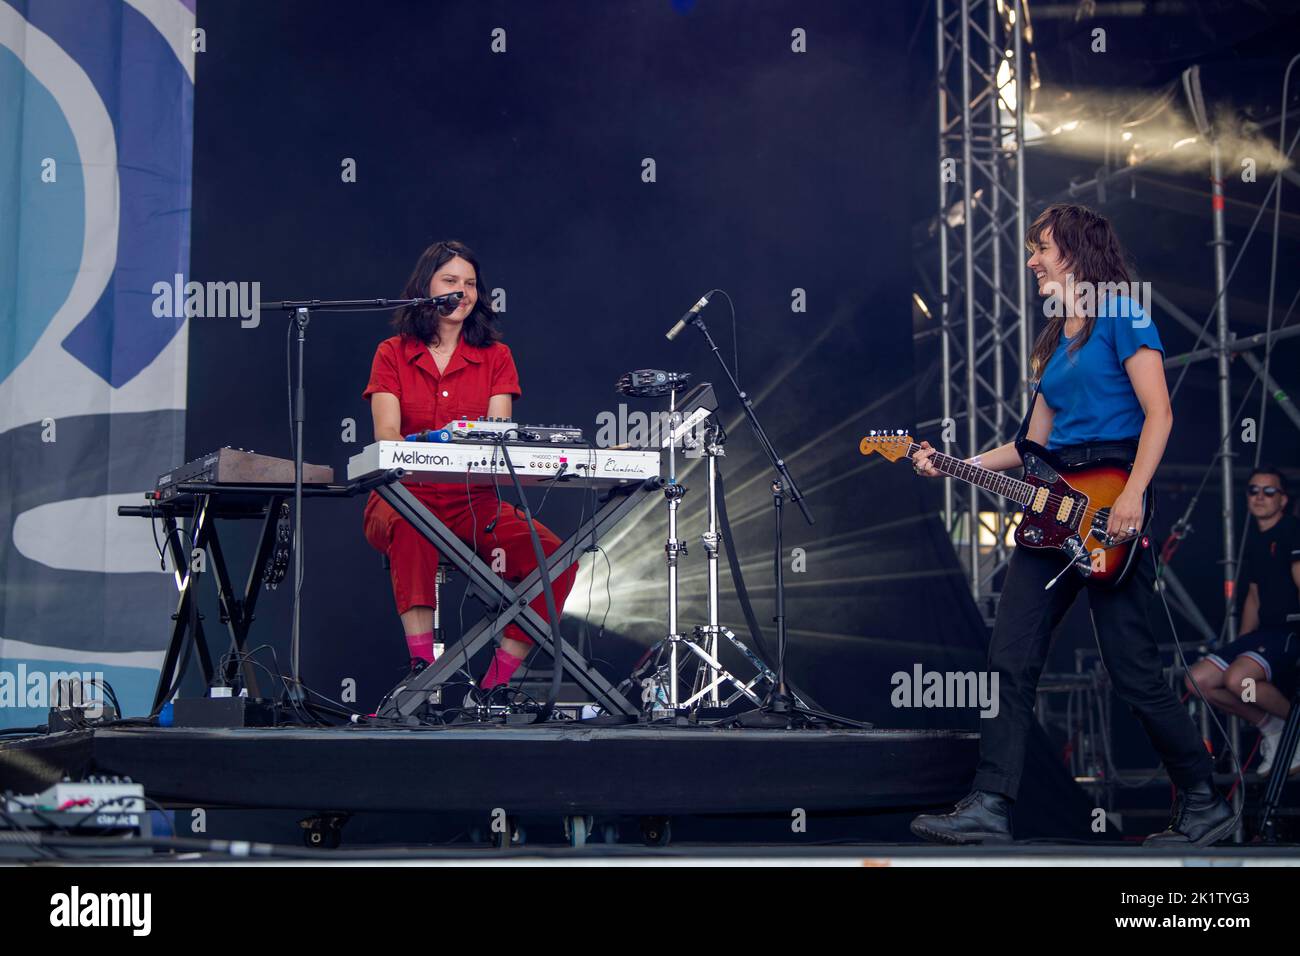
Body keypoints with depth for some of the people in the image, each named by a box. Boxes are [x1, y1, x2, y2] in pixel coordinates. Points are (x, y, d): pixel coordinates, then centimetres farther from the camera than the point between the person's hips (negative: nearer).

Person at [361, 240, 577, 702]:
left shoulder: (495, 356, 12)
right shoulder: (393, 354, 7)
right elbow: (387, 433, -7)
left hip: (474, 502, 2)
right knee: (410, 530, -40)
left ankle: (494, 686, -17)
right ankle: (422, 666, -39)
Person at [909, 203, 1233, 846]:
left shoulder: (1122, 317, -4)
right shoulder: (1055, 339, 20)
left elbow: (1159, 413, -12)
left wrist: (1132, 496, -23)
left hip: (1109, 507, -8)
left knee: (1132, 669, -6)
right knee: (1010, 660, 1)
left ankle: (1203, 805, 8)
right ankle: (989, 808, 2)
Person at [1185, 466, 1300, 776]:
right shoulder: (1253, 541, 18)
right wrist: (1241, 644, 18)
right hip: (1264, 633, 9)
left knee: (1237, 678, -32)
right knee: (1198, 680, -5)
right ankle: (1270, 727, 9)